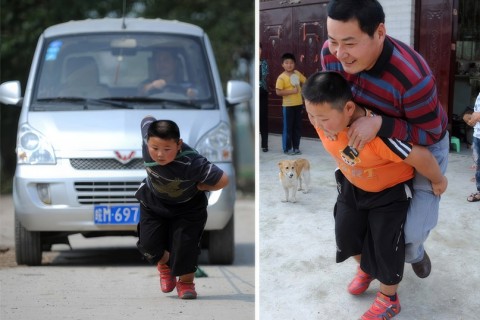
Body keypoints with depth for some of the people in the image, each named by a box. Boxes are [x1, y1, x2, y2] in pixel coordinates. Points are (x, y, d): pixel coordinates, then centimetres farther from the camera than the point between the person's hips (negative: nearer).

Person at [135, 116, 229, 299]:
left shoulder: (191, 163, -42)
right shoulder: (148, 138, -29)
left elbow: (223, 180, -37)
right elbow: (147, 119, -6)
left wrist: (198, 187, -21)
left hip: (187, 206, -3)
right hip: (153, 201, 4)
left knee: (184, 246, -6)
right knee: (148, 244, 0)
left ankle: (186, 282, 24)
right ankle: (164, 264, 36)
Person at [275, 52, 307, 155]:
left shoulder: (297, 74, 3)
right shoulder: (281, 77, -13)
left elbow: (305, 81, 18)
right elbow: (278, 92, -19)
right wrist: (292, 91, -22)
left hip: (299, 104, 5)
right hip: (288, 105, -5)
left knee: (297, 127, 11)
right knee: (288, 128, 1)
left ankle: (296, 147, 20)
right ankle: (287, 148, 9)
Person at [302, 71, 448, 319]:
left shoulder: (378, 132, -46)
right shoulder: (323, 118, -25)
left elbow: (421, 156, -34)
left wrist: (437, 181, -15)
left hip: (390, 190, -6)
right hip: (352, 185, 6)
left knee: (385, 245, 2)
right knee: (345, 233, 16)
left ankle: (389, 300, 27)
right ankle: (366, 269, 49)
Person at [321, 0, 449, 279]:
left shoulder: (413, 78, -44)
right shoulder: (331, 54, -26)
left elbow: (429, 134, -29)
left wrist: (379, 124, -43)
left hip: (426, 145, -5)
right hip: (382, 140, 5)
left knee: (413, 229, -6)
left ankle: (412, 252, 33)